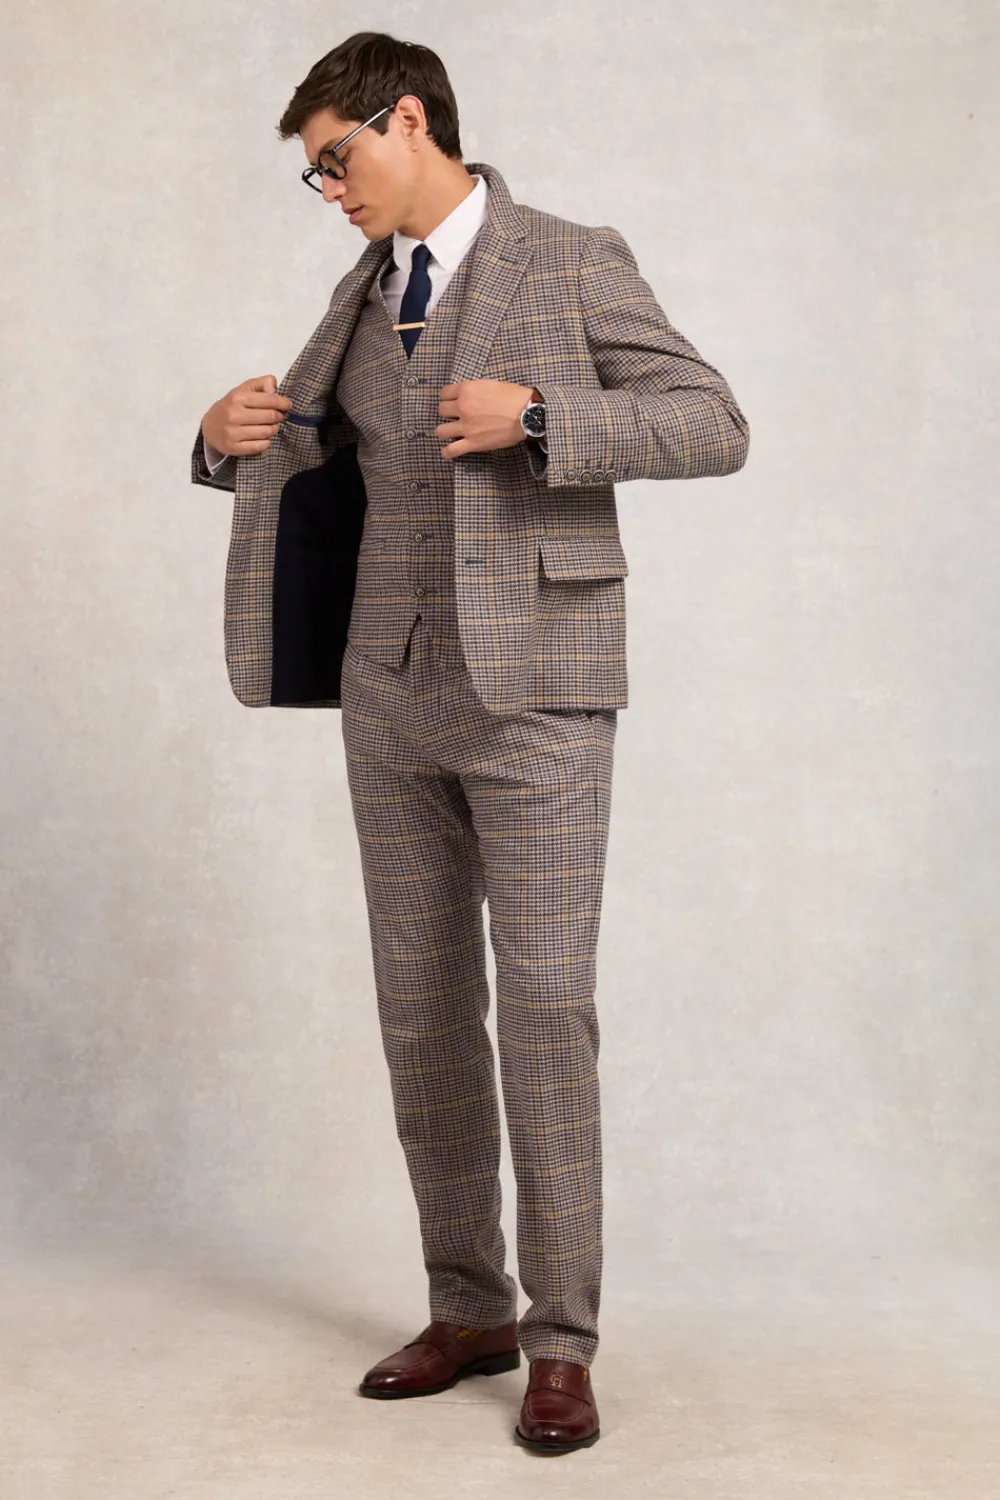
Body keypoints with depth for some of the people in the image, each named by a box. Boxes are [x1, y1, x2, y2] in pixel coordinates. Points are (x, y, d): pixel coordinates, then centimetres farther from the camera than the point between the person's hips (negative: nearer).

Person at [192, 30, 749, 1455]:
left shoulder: (573, 265, -3)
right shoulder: (362, 296, 14)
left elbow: (715, 425, -10)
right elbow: (294, 455, 23)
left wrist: (537, 413, -22)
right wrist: (232, 435, -1)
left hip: (532, 694, -6)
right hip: (392, 696, 6)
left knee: (544, 1010, -7)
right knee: (422, 1014, 8)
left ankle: (561, 1343, 3)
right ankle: (469, 1310, 21)